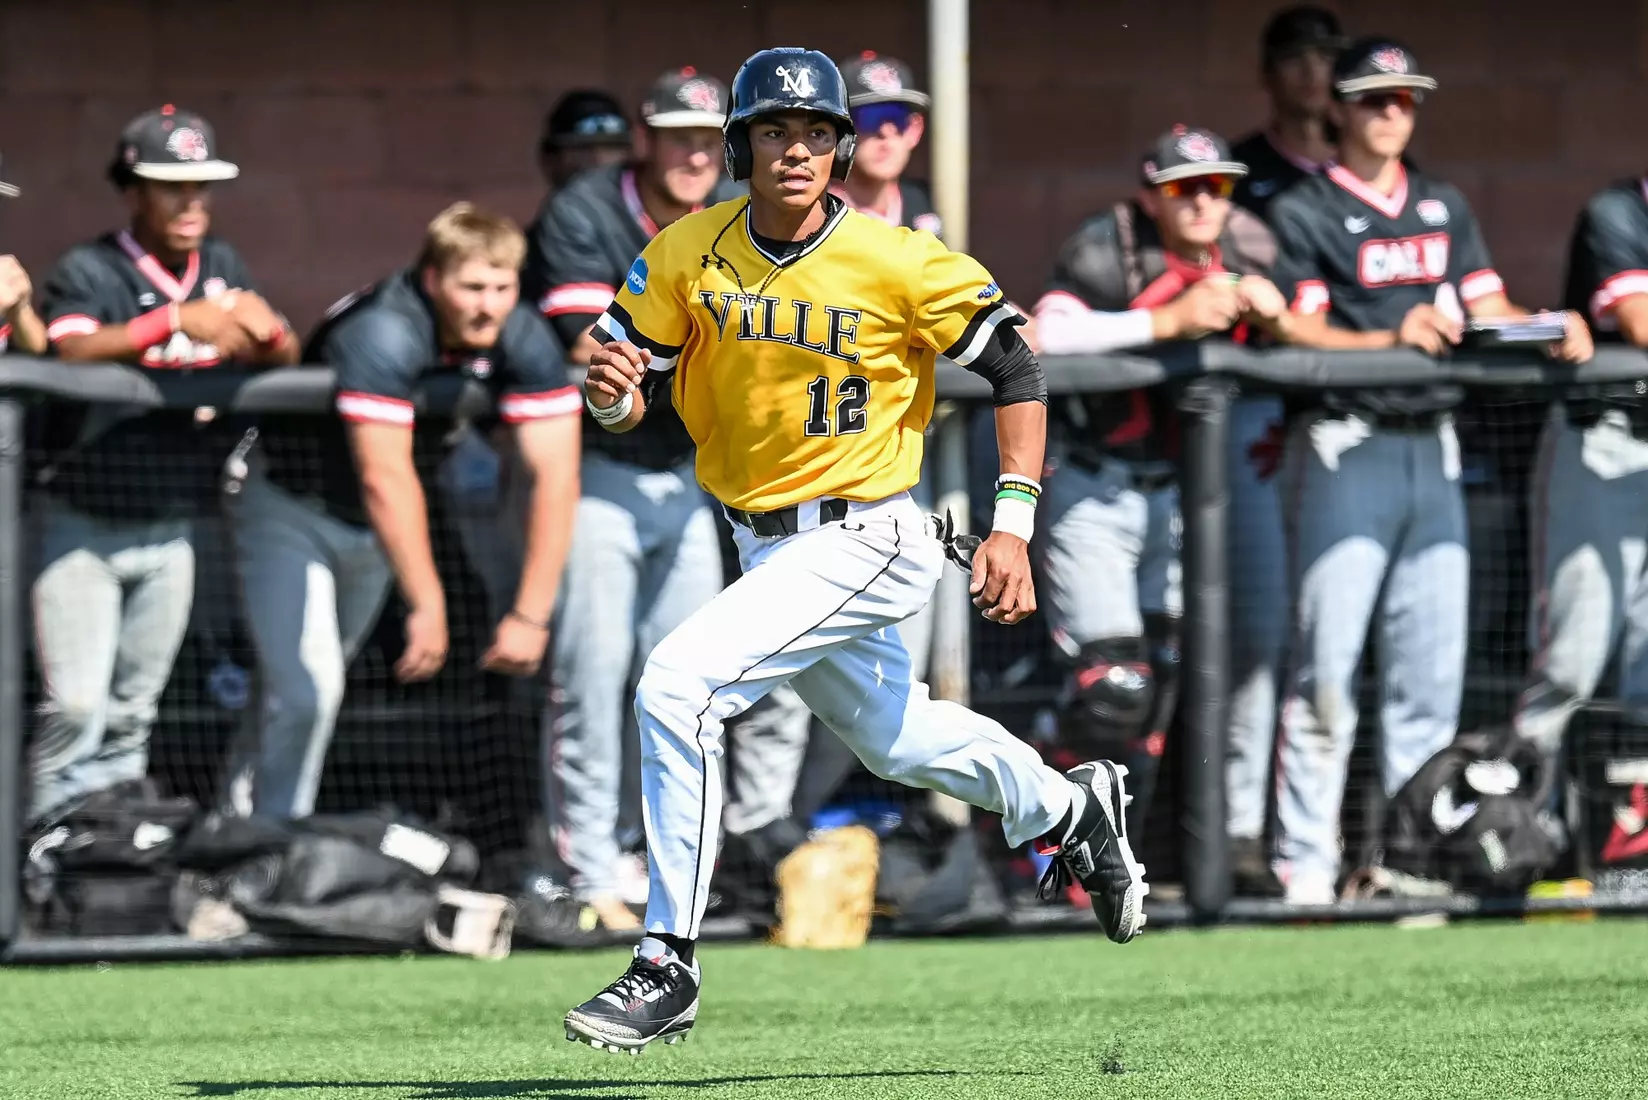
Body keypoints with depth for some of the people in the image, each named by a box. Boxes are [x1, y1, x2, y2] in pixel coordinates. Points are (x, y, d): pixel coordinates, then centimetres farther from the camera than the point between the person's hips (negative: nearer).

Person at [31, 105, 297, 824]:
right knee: (77, 707, -13)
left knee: (134, 712, 12)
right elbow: (69, 352, -30)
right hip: (83, 526, -5)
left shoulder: (221, 266, 7)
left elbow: (283, 359, 3)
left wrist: (263, 328, -21)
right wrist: (174, 321, -40)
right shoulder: (88, 271, -11)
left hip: (171, 531, 5)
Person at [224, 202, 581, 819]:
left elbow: (554, 474, -18)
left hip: (369, 534, 6)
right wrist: (427, 605, -37)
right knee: (306, 692, -19)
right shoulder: (383, 334, -34)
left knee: (312, 692, 16)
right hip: (289, 507, -6)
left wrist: (531, 615, -24)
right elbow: (384, 478, -37)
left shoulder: (525, 342, -17)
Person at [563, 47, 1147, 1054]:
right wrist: (613, 391, -28)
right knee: (893, 738, 24)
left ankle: (668, 966, -15)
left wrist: (1014, 526, -15)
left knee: (678, 685, -22)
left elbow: (1016, 365, -9)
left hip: (863, 543, -6)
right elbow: (630, 391, -3)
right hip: (766, 546, 6)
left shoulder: (898, 262, -18)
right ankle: (1067, 808, 53)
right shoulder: (688, 254, -7)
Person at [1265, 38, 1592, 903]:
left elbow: (1488, 308, 13)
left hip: (1431, 452, 6)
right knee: (1326, 664, -9)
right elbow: (1293, 329, -9)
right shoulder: (1304, 211, 1)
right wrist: (1390, 340, -23)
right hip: (1345, 449, -6)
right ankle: (1305, 859, -6)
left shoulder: (1445, 208, 20)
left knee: (1431, 667, 6)